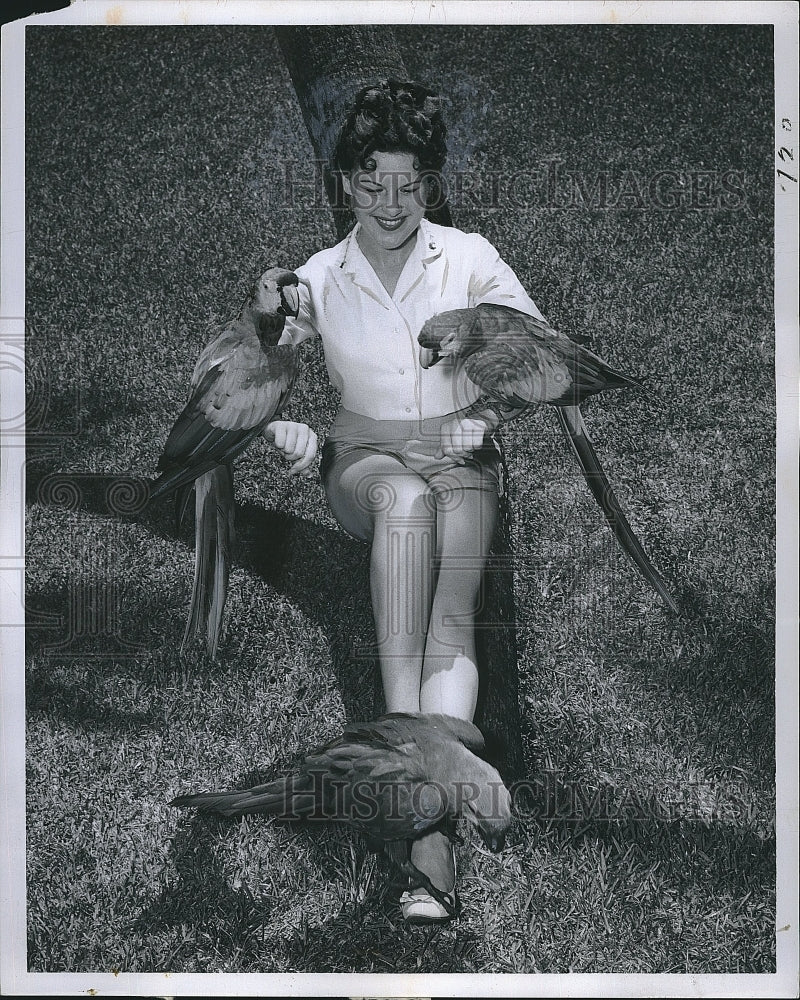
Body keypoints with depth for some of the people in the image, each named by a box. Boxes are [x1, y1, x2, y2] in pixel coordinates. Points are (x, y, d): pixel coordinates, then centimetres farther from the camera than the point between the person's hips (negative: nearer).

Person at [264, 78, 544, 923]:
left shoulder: (470, 258, 4)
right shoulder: (318, 280, 5)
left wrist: (489, 418, -11)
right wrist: (281, 424, -17)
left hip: (459, 458, 0)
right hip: (365, 460, 0)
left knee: (450, 615, -28)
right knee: (406, 501, -39)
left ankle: (429, 822, -39)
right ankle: (406, 739, -42)